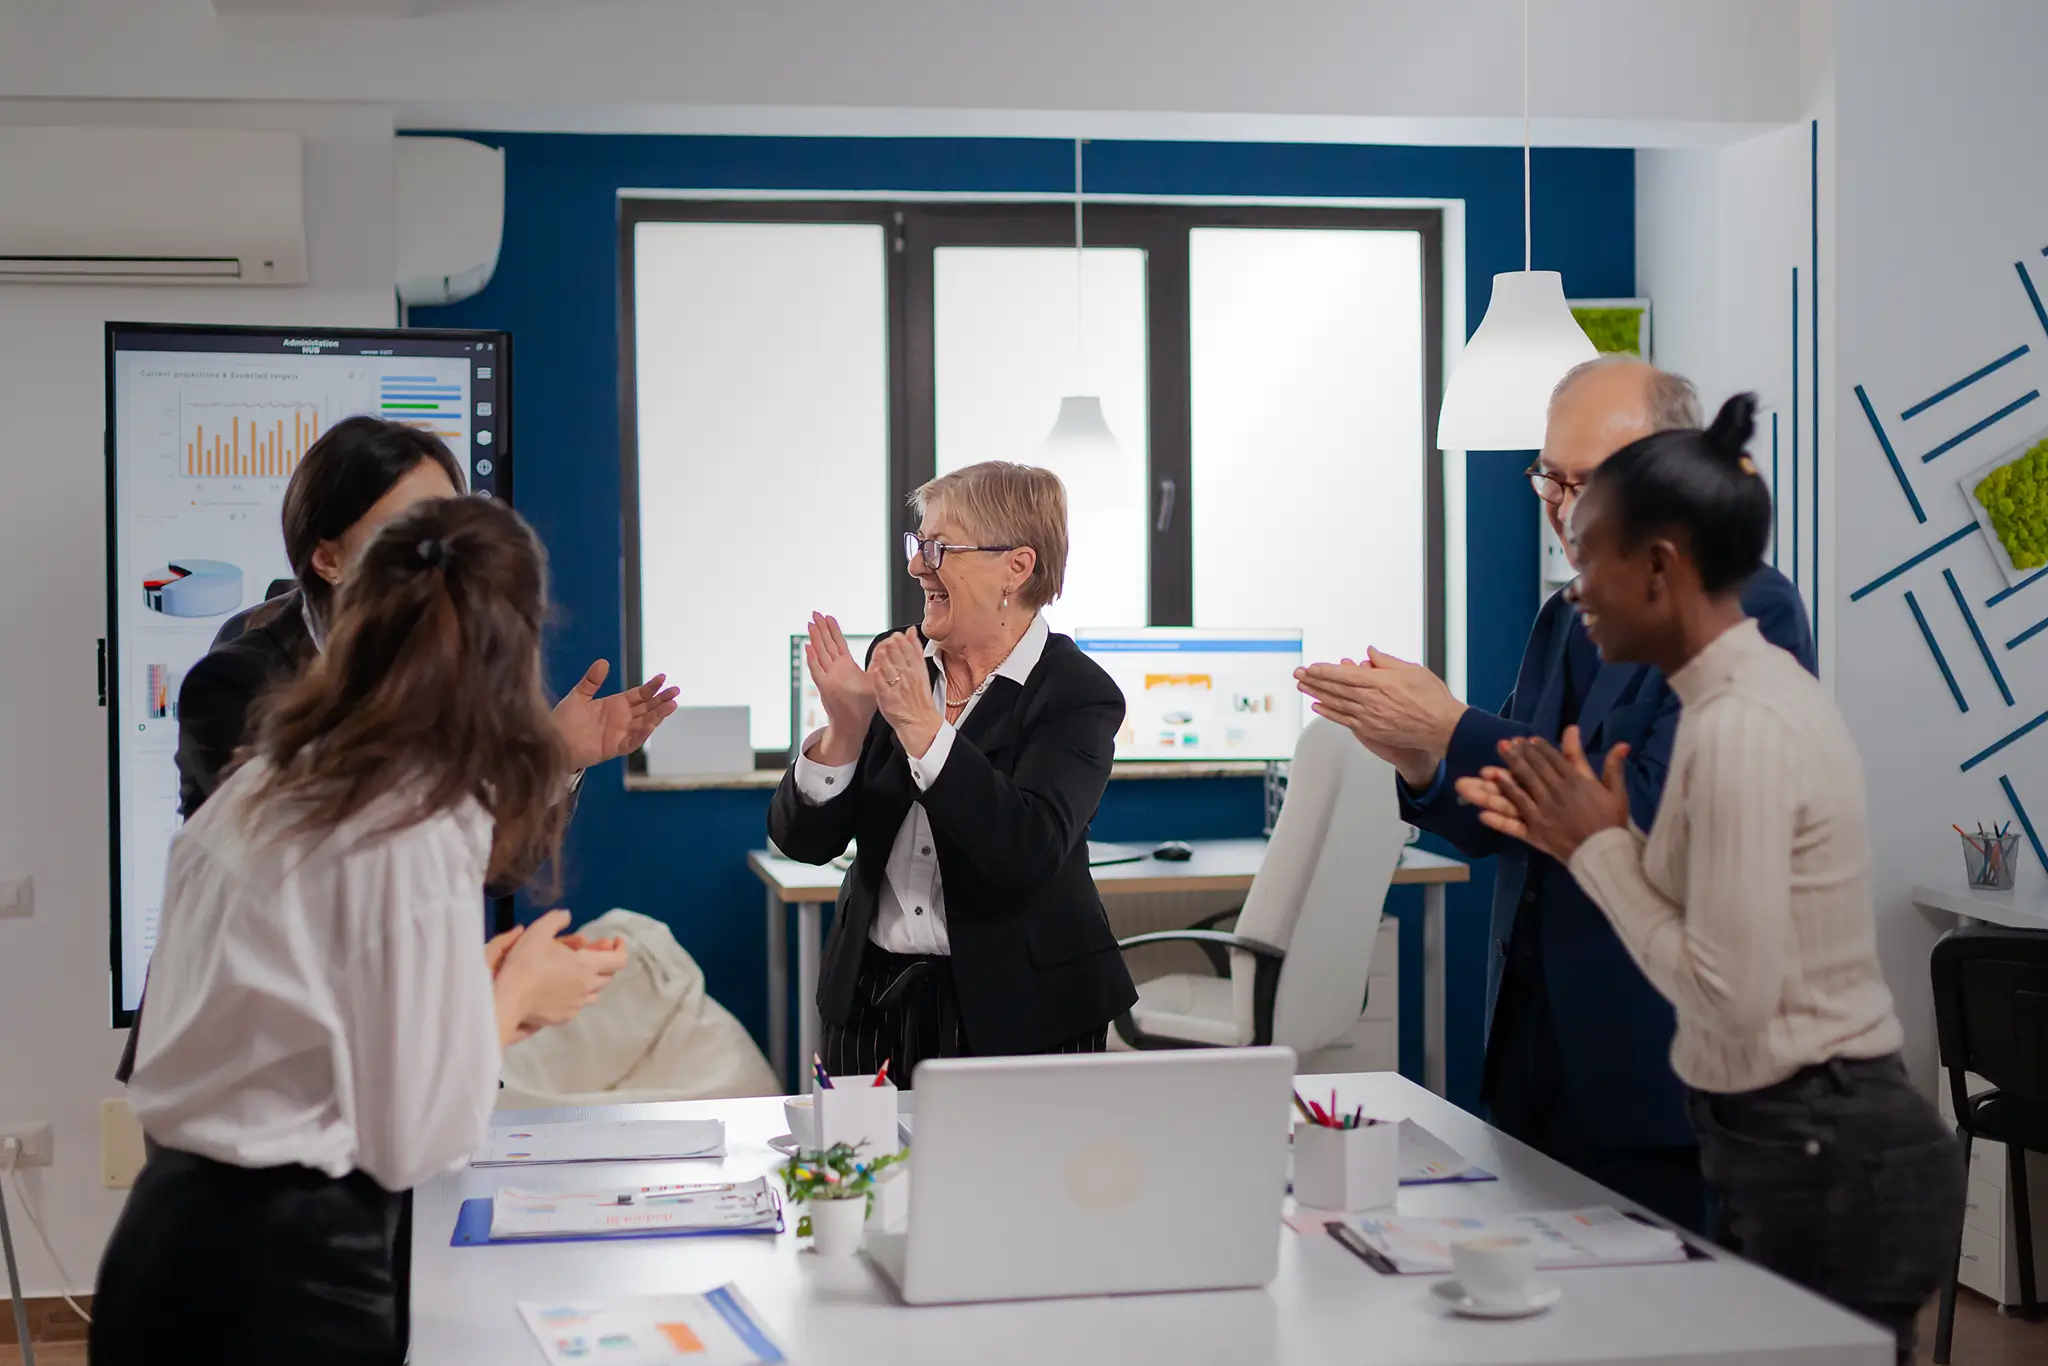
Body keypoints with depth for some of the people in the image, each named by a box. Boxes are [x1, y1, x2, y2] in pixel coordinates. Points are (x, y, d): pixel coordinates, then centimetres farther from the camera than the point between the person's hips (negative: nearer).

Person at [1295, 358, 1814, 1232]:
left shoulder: (1749, 613, -11)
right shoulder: (1567, 620, 14)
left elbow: (1652, 806, -23)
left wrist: (1451, 731, -23)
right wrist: (1420, 765, -8)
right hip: (1536, 1057, 7)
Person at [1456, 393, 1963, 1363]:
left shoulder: (1742, 729, -20)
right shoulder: (1752, 692, 9)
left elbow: (1729, 995, -22)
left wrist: (1601, 848, -12)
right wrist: (1574, 837, 5)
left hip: (1818, 1162, -9)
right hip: (1806, 1145, 9)